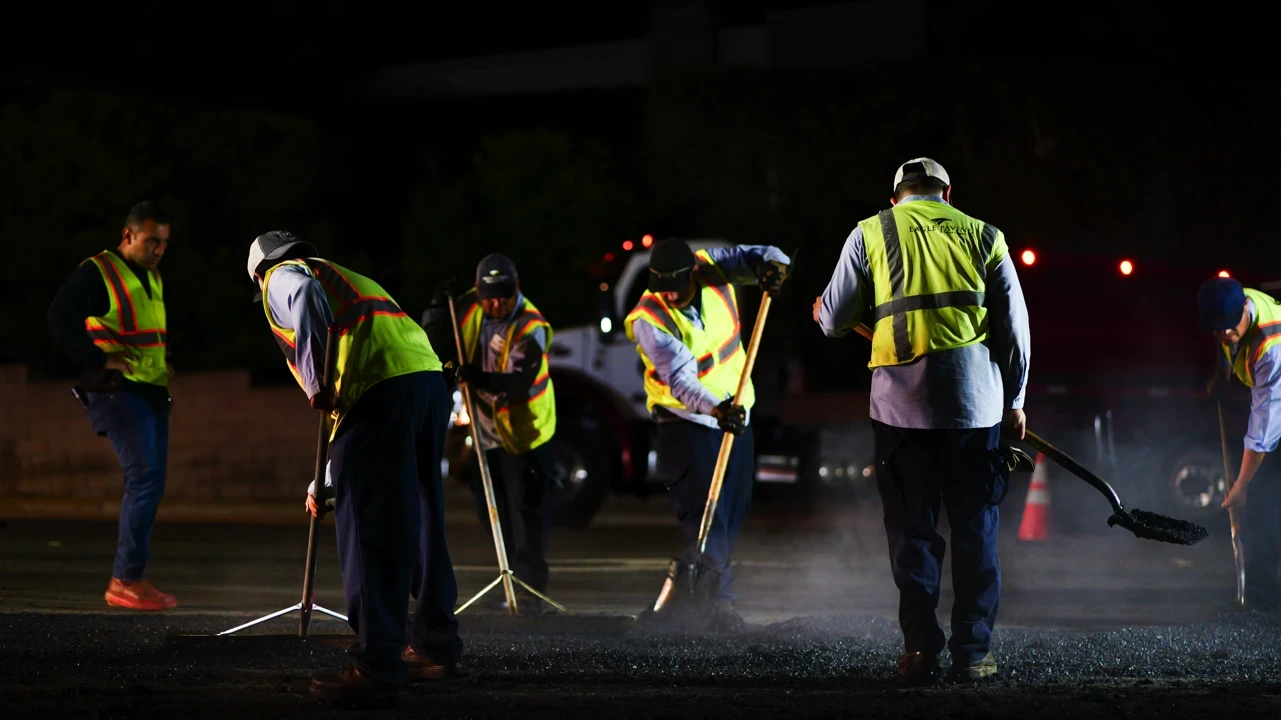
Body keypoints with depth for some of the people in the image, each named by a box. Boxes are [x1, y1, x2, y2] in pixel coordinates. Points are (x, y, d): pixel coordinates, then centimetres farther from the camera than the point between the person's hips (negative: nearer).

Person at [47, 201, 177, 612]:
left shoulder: (153, 278, 18)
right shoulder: (98, 273, -8)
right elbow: (61, 318, -21)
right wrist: (98, 361, -21)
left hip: (152, 392, 9)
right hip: (118, 391, -9)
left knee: (150, 486, 7)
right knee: (145, 478, -16)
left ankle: (130, 579, 13)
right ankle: (126, 580, -14)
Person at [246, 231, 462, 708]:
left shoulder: (281, 277, 15)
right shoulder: (348, 279, 38)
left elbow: (306, 298, -13)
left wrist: (317, 384, -16)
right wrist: (329, 481, 44)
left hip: (381, 390, -8)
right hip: (428, 375, 8)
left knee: (369, 528, -7)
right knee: (418, 520, 18)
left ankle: (377, 668, -9)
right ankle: (436, 645, 27)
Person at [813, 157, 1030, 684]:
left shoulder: (870, 234, 7)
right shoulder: (983, 236, 10)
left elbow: (836, 320, 8)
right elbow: (1014, 325, 9)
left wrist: (822, 312, 32)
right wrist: (1014, 400, 17)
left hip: (901, 403, 0)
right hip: (975, 402, 0)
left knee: (912, 528, 6)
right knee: (976, 528, 7)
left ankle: (921, 650, 3)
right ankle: (973, 652, 6)